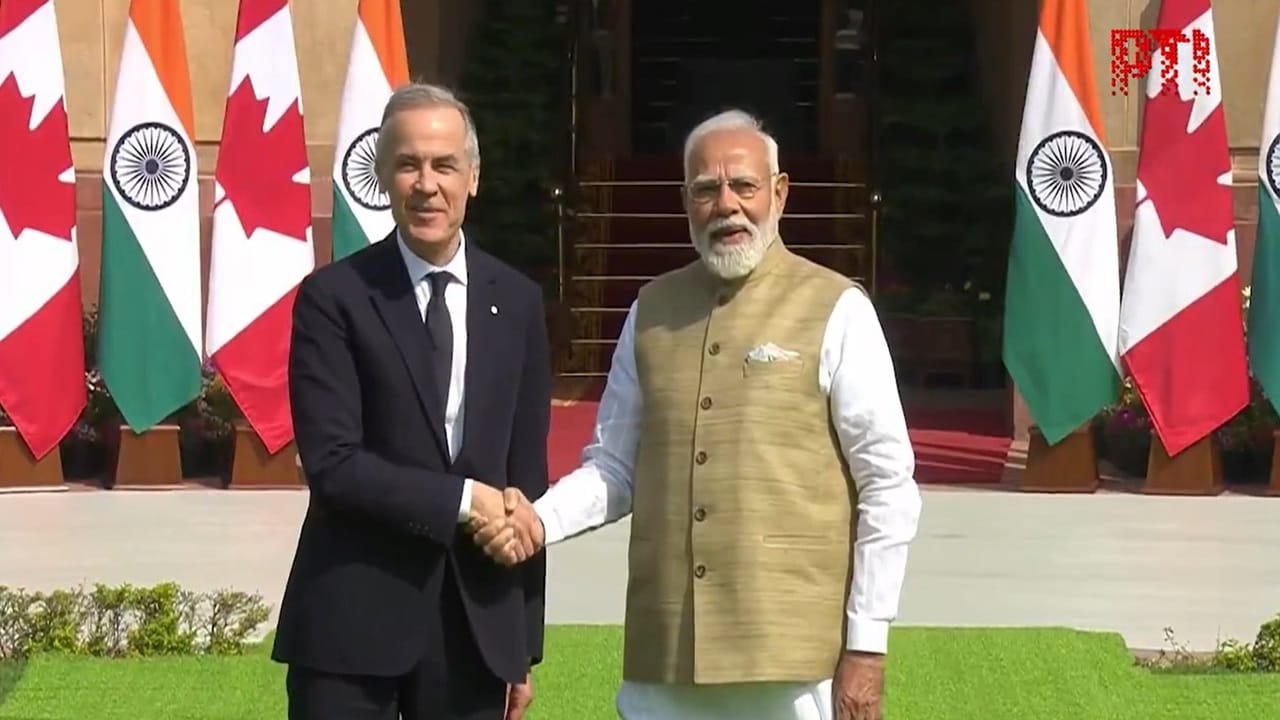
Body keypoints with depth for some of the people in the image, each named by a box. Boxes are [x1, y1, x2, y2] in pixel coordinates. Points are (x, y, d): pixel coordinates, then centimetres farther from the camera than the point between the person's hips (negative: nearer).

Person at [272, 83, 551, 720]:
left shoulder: (516, 302, 9)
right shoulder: (334, 298, -4)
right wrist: (463, 500, -13)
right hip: (354, 621, -4)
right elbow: (332, 465, -12)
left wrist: (524, 643, 11)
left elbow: (526, 478, 11)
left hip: (480, 622, 4)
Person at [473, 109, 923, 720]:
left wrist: (866, 647, -6)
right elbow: (614, 466, 13)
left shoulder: (836, 311, -3)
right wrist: (541, 520, -6)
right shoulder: (651, 312, 10)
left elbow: (888, 488, -3)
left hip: (793, 662, -3)